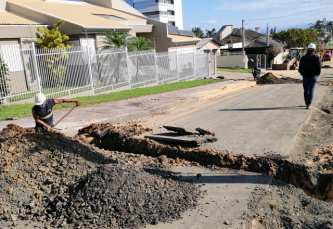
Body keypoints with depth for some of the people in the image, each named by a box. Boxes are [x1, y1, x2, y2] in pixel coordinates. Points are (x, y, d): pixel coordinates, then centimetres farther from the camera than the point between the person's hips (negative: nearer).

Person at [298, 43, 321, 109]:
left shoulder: (303, 58, -2)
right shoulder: (317, 57, -5)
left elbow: (300, 69, 0)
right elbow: (319, 68, -7)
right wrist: (317, 75, 10)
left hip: (305, 77, 1)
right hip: (313, 77, -1)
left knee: (306, 90, 16)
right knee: (311, 91, 2)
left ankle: (306, 102, 24)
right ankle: (308, 104, -3)